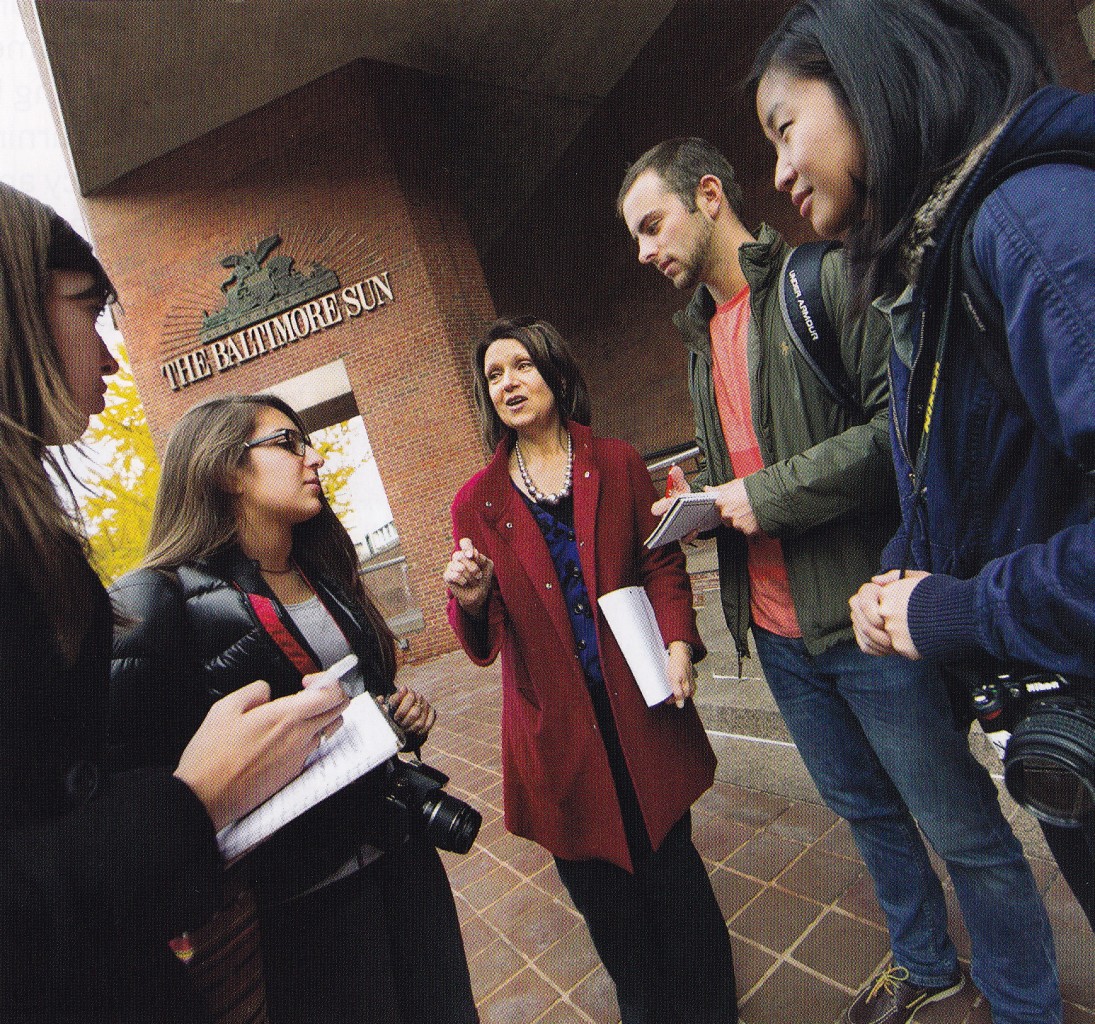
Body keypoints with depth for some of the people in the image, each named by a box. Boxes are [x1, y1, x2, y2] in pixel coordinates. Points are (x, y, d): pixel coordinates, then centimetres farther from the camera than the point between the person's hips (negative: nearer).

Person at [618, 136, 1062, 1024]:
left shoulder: (829, 278, -9)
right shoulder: (702, 339, 15)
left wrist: (770, 494, -18)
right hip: (778, 634, 8)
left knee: (965, 832, 10)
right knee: (866, 811, 24)